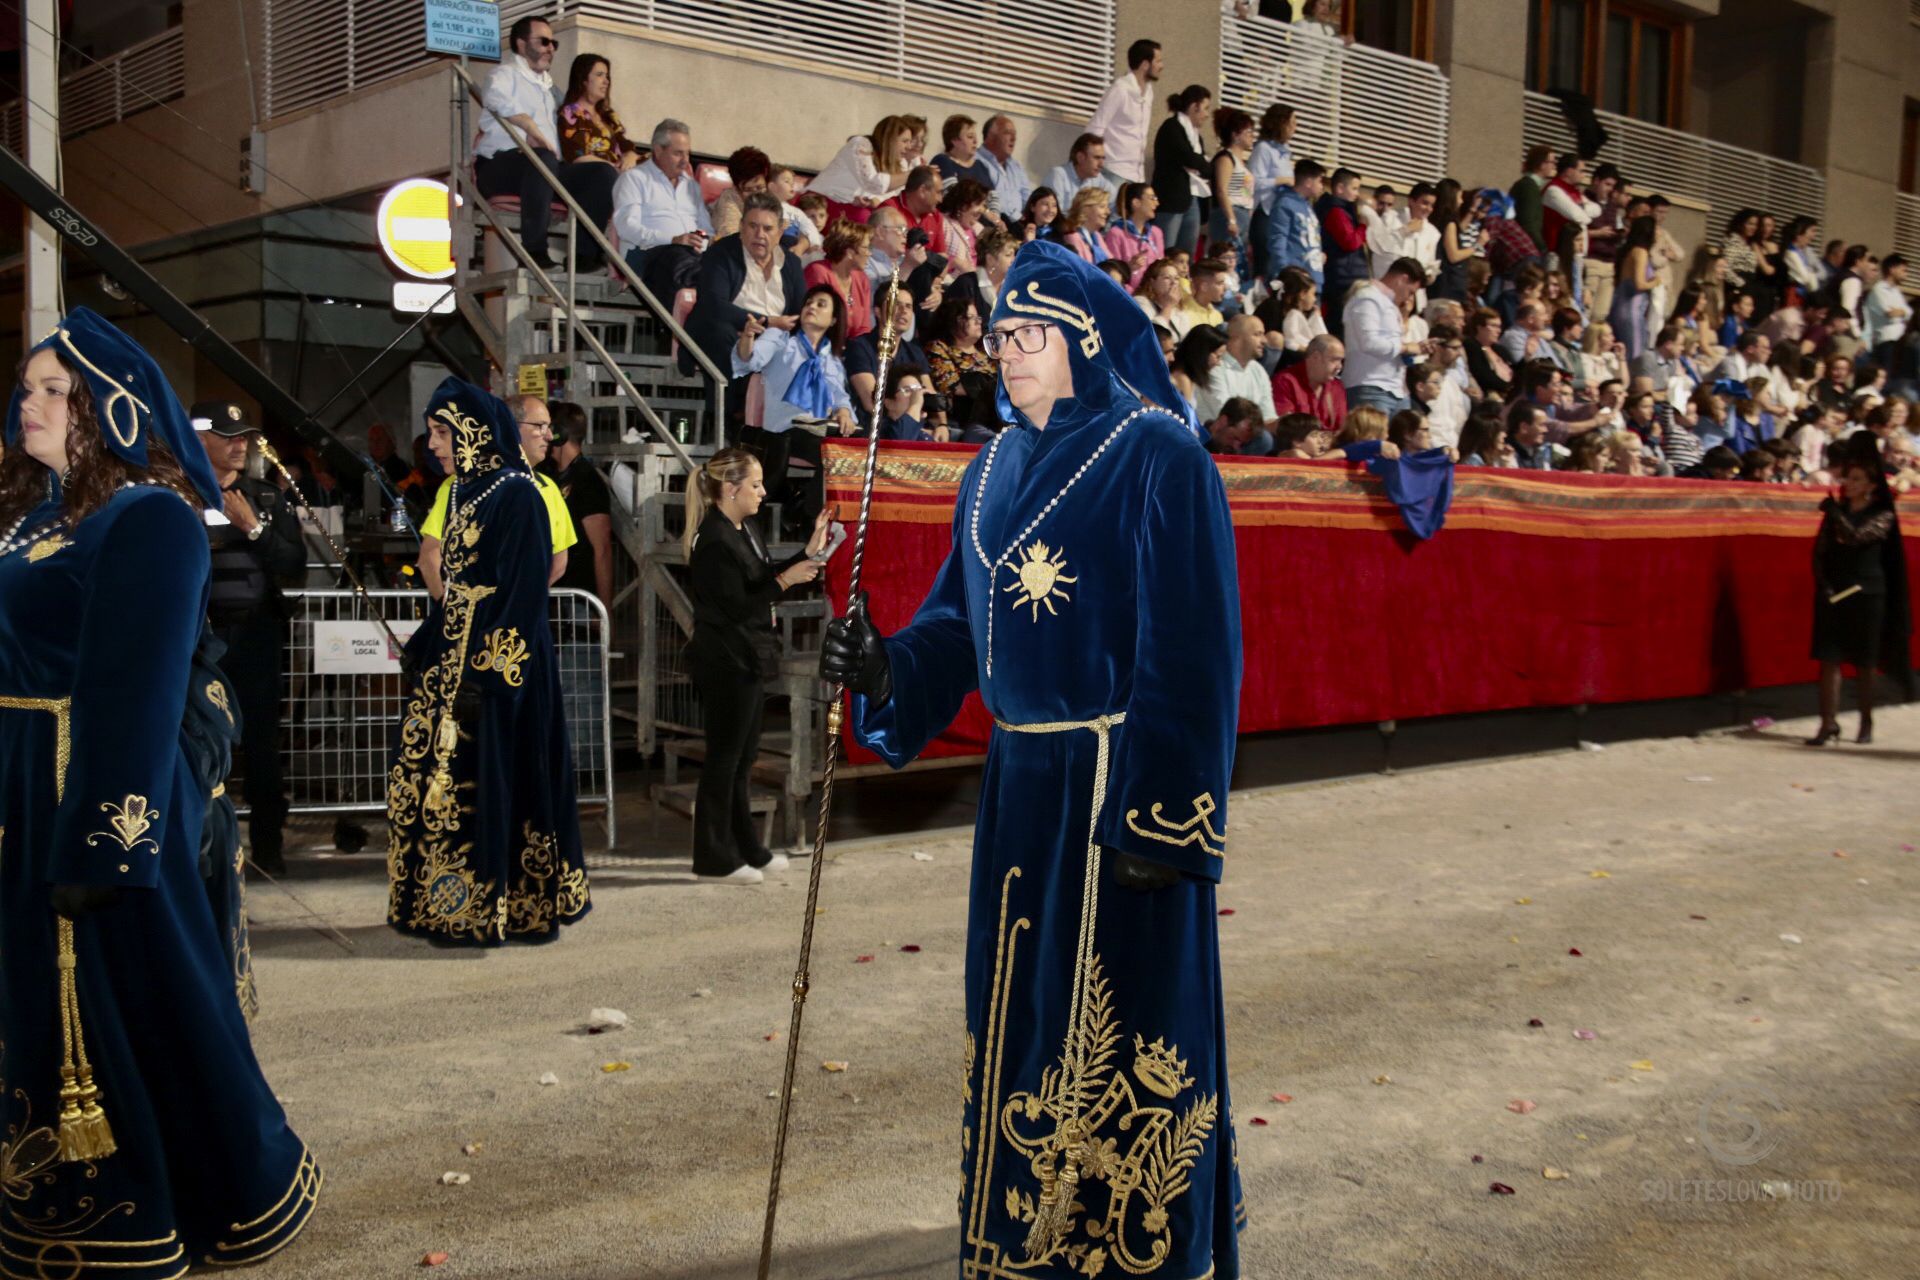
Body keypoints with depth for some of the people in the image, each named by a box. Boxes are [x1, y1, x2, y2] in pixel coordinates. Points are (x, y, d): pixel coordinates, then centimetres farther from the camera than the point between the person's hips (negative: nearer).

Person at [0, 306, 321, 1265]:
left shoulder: (147, 521, -14)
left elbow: (137, 689, -19)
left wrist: (103, 842, -22)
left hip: (105, 788, -9)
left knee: (135, 1000, 1)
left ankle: (231, 1192, 18)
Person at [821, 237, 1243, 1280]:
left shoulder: (1160, 458, -11)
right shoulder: (994, 470, 11)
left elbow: (1191, 649, -15)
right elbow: (959, 617, 12)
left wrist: (1163, 817, -18)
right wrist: (884, 668, -9)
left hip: (1118, 780, -7)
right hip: (1021, 778, 7)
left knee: (1120, 1013, 2)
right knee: (1020, 1000, 16)